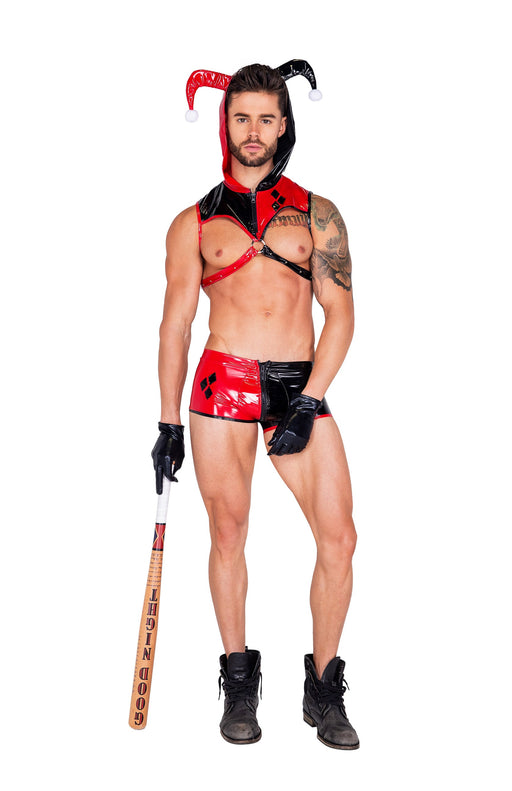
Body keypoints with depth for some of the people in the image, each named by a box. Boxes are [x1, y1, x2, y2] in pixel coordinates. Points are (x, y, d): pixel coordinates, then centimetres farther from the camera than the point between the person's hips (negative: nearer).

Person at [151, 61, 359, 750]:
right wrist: (168, 423, 6)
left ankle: (324, 689, 11)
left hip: (301, 388, 1)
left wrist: (308, 403, -8)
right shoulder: (194, 222, 10)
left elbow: (340, 316, 4)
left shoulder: (317, 215, 10)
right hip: (224, 385, 0)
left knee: (339, 537, -5)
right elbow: (175, 323, 10)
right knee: (229, 534, 4)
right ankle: (240, 681, 21)